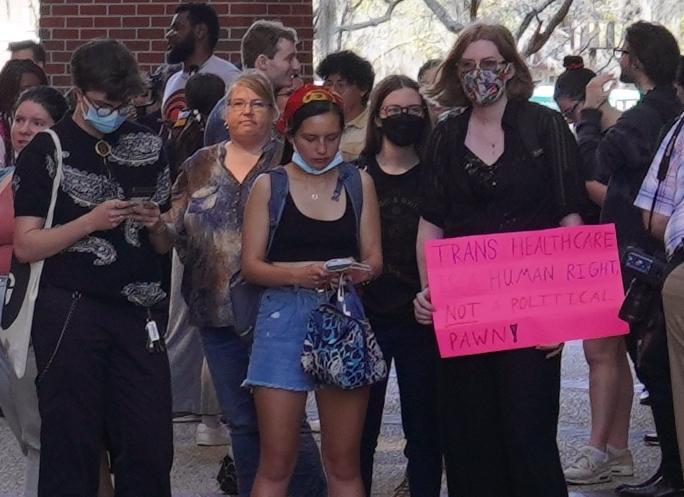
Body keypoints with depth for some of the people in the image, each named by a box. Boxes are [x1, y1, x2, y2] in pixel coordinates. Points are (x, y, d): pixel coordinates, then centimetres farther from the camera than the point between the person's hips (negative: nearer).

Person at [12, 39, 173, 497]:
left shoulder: (147, 146, 13)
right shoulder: (47, 151, 1)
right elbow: (26, 246, -4)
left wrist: (154, 223, -3)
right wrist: (90, 222, -16)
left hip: (138, 312, 3)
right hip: (69, 312, -3)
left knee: (150, 446, 1)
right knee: (71, 445, 1)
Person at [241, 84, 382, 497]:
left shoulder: (359, 183, 9)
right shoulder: (270, 185, 4)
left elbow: (374, 258, 8)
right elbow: (251, 265, 0)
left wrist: (361, 271, -16)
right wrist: (296, 272, -19)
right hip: (284, 318, -2)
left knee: (344, 464, 6)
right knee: (276, 463, -4)